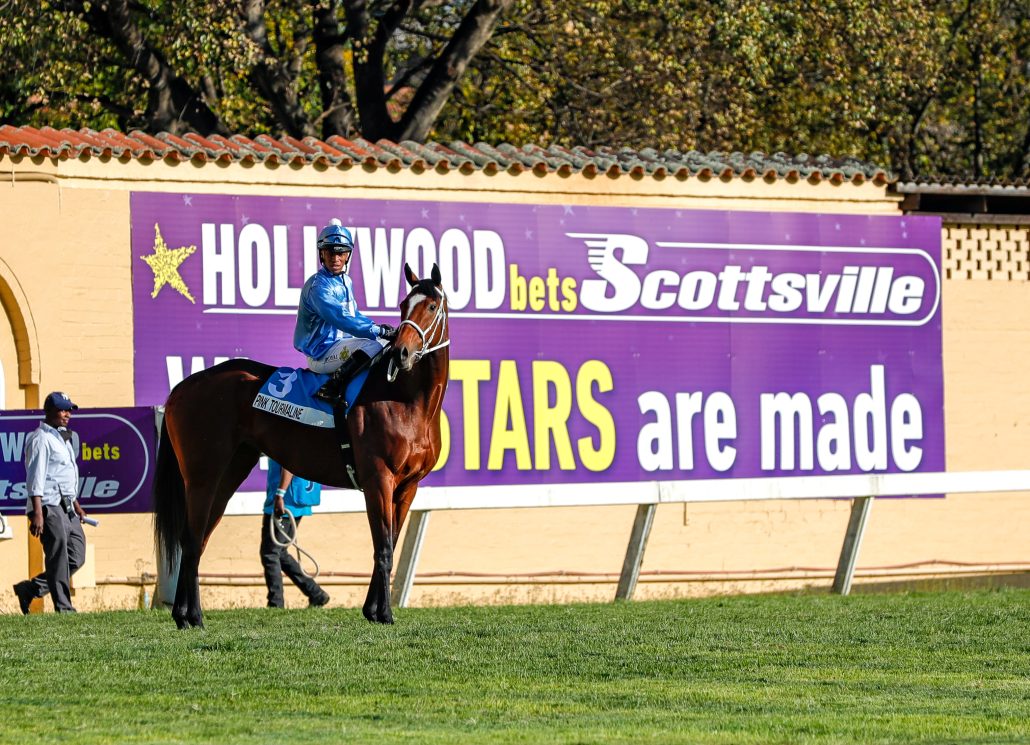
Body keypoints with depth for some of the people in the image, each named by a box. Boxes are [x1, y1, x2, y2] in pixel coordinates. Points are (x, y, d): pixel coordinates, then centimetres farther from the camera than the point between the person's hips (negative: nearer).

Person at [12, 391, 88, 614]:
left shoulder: (65, 438, 20)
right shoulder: (41, 439, -9)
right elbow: (35, 477, -16)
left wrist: (75, 504, 28)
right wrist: (37, 512, -23)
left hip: (66, 507, 9)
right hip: (49, 507, -9)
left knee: (76, 558, 6)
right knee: (58, 559, -9)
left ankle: (30, 589, 14)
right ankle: (63, 608, -7)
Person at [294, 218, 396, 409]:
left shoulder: (345, 282, 13)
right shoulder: (318, 286, -18)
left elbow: (354, 315, 23)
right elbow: (340, 319, -28)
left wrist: (379, 327, 5)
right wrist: (379, 332, -27)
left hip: (341, 344, 10)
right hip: (321, 352, -10)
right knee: (376, 344, -27)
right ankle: (331, 387, -28)